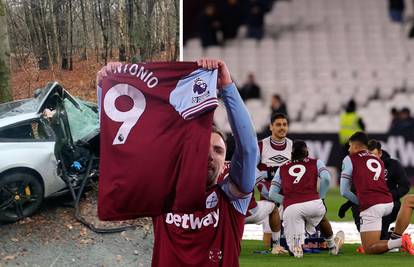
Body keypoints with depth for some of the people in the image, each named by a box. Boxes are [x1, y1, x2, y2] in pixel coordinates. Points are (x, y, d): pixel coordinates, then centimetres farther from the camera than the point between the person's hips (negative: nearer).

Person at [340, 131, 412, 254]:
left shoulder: (349, 159, 8)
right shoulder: (378, 160, 25)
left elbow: (344, 192, 5)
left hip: (371, 206, -6)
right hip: (389, 204, 6)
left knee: (369, 249, -3)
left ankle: (400, 242, -28)